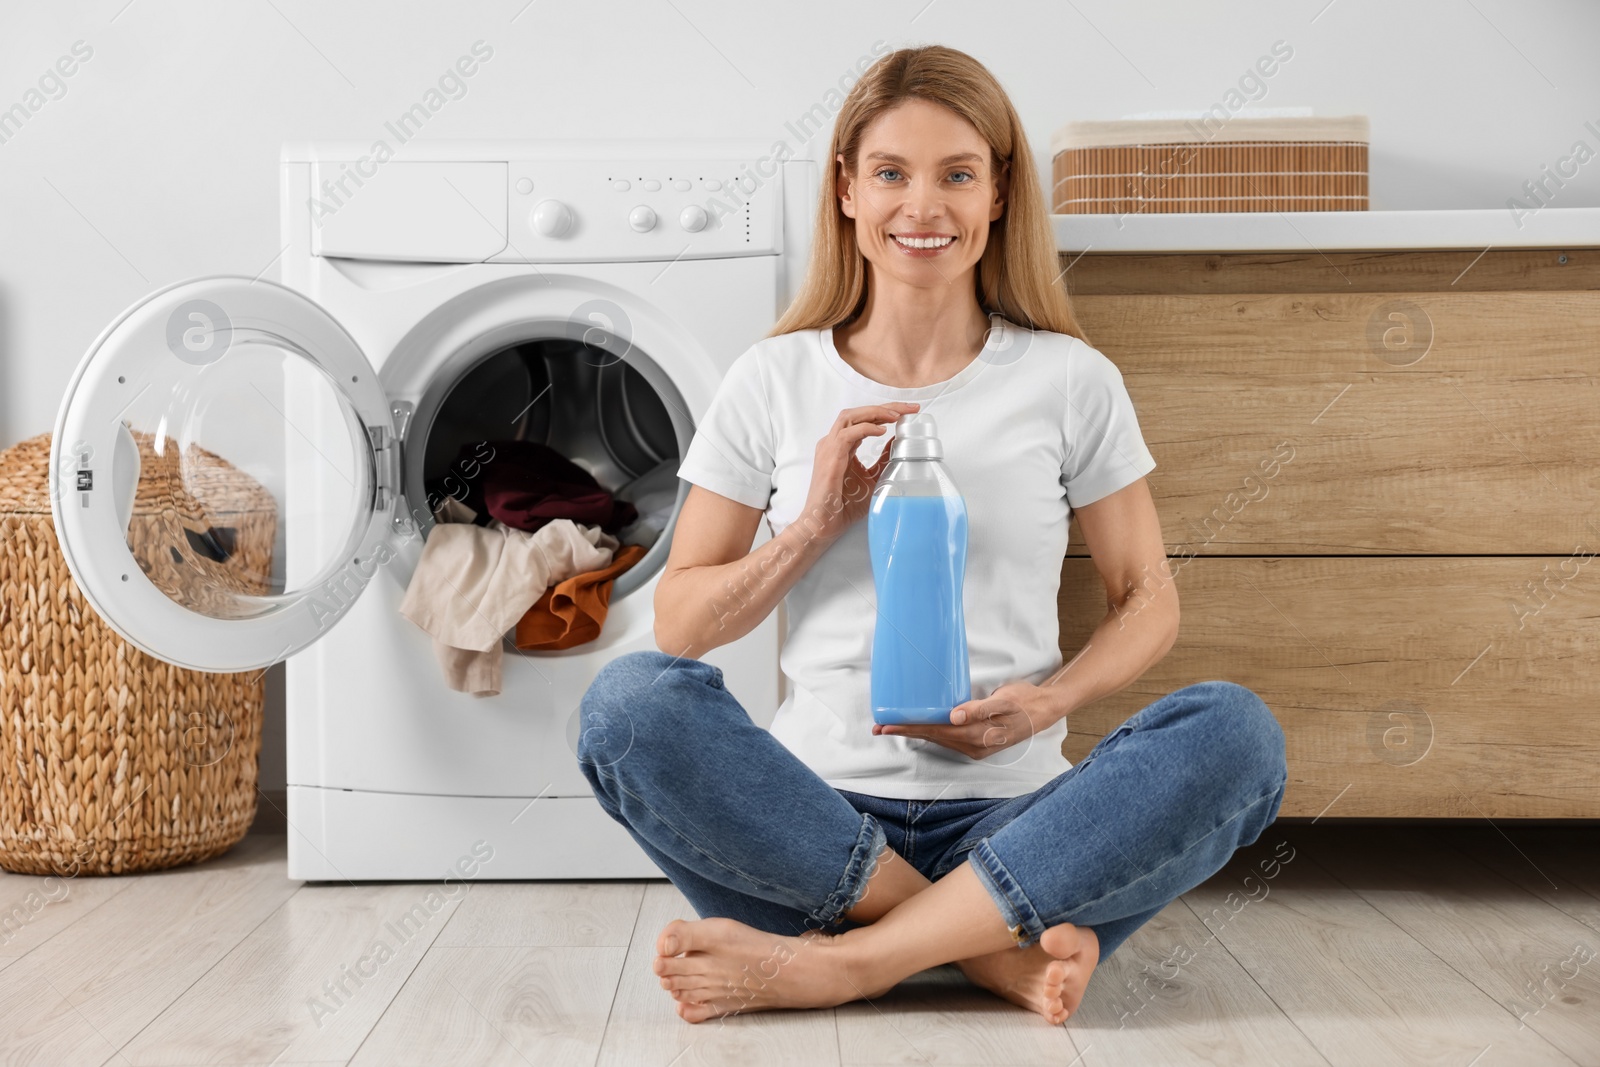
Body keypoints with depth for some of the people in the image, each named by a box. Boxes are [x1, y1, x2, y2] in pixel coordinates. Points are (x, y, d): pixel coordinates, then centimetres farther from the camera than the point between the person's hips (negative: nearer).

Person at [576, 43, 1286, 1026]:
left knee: (1237, 732, -26)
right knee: (631, 702, -27)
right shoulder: (776, 381, 7)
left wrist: (1051, 700, -9)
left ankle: (835, 963, -27)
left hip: (1012, 816, 0)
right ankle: (1002, 951, -24)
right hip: (816, 815, 0)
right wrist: (813, 527, -9)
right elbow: (680, 625, 8)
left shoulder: (1072, 381, 6)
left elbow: (1148, 599, 10)